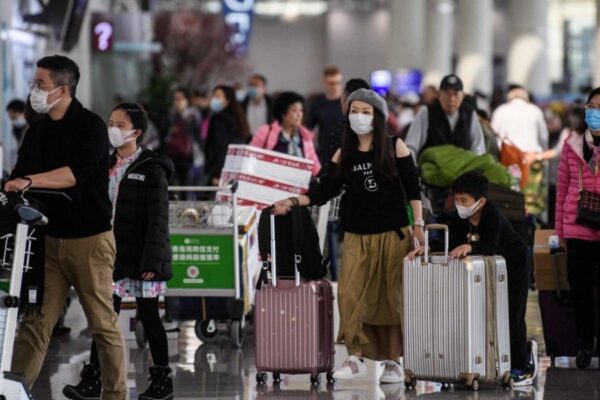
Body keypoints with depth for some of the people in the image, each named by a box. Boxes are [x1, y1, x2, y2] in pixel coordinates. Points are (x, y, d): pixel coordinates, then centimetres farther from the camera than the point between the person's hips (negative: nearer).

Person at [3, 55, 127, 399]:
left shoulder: (90, 126, -7)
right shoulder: (37, 130, 13)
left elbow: (75, 173, -22)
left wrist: (30, 181, -31)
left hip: (89, 238, -5)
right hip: (49, 238, 6)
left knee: (103, 323, 1)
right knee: (34, 321, -1)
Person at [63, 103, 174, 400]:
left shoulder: (152, 170, -8)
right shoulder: (107, 166, 12)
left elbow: (158, 219, -13)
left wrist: (152, 262, -19)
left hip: (140, 258, -6)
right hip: (111, 256, 6)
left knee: (148, 317, 2)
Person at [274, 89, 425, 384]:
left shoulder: (395, 148, 1)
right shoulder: (343, 155, 8)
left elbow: (412, 188, 3)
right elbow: (324, 191, 4)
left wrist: (419, 224, -4)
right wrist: (293, 201, -9)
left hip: (393, 234, -2)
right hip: (357, 236, 2)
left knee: (391, 296, 0)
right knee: (350, 294, -9)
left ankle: (394, 361, 8)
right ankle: (355, 358, -1)